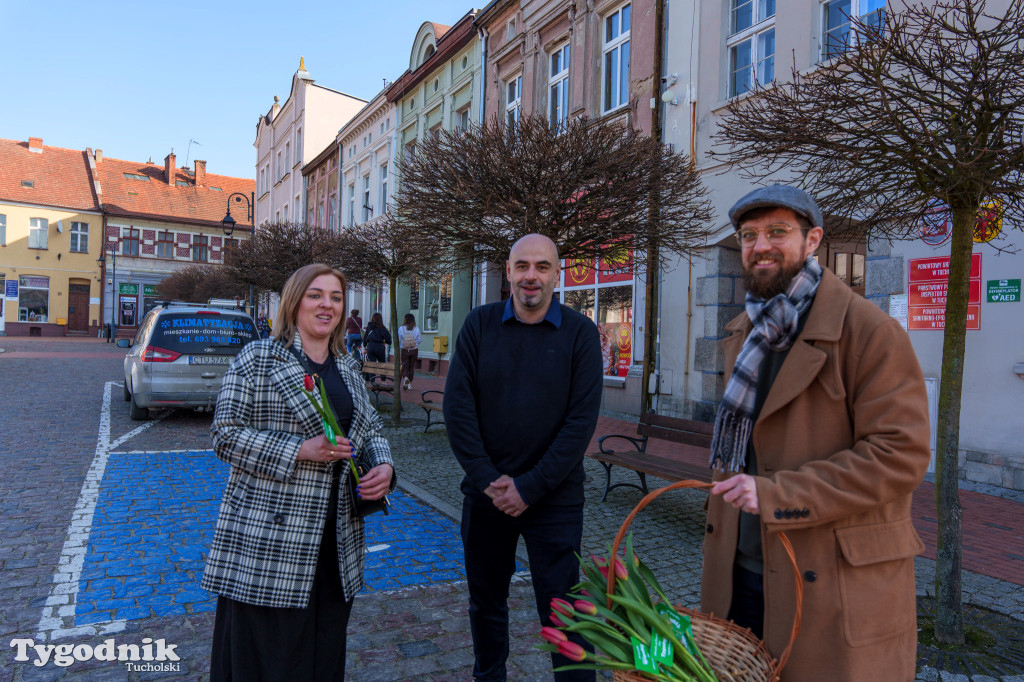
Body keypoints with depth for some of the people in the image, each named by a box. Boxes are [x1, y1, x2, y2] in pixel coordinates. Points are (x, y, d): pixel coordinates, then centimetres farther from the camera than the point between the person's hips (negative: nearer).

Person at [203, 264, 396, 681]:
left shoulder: (347, 367, 12)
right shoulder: (258, 359, -6)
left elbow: (371, 428, 17)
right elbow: (227, 436, -10)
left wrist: (384, 466, -4)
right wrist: (301, 450, -19)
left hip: (338, 540, 6)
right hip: (267, 537, -5)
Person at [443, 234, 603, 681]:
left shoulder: (580, 332, -5)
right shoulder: (479, 324, 0)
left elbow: (582, 419, -10)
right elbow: (457, 406, -4)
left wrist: (530, 487, -13)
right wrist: (487, 479, -11)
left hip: (554, 498, -2)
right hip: (485, 493, 3)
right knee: (485, 601, 19)